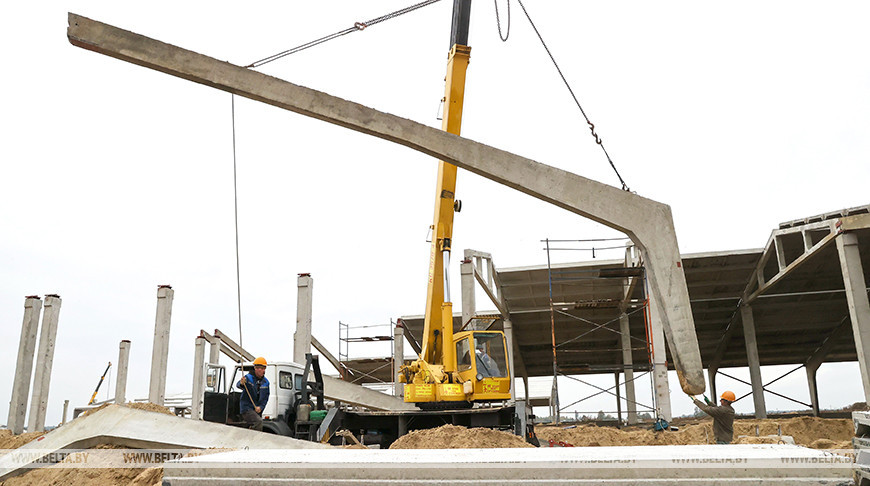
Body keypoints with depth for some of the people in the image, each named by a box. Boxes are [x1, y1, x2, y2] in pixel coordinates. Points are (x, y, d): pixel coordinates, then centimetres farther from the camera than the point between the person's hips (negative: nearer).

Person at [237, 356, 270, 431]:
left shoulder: (266, 381, 6)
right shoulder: (248, 377, -10)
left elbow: (266, 397, 8)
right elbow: (238, 385, -27)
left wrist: (261, 407, -8)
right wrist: (241, 384, -52)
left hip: (257, 410, 6)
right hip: (247, 408, -6)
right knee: (259, 421, -27)